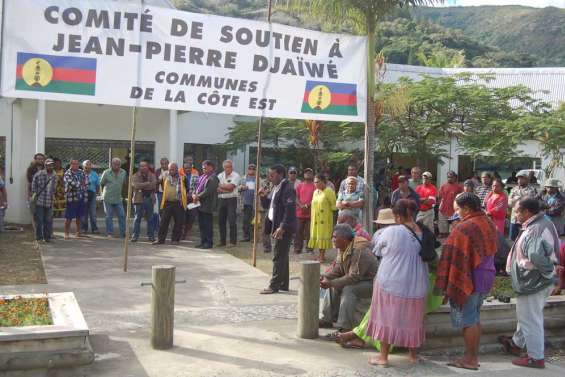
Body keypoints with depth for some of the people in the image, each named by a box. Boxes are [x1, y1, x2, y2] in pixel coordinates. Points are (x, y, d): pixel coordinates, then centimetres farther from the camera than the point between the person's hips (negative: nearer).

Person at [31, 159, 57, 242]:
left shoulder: (54, 176, 8)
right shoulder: (39, 174, -7)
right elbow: (34, 183, 3)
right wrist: (34, 192, 1)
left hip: (49, 202, 4)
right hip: (39, 201, -4)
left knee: (48, 220, 6)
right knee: (39, 220, 1)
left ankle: (47, 237, 15)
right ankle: (39, 237, 10)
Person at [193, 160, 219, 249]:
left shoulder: (213, 178, -12)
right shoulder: (202, 176, 15)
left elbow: (208, 191, -19)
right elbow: (198, 187, 16)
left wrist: (198, 197, -16)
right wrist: (194, 194, -3)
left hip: (207, 205, -9)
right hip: (200, 204, 9)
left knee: (207, 225, -2)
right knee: (201, 224, 13)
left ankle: (209, 243, 6)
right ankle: (203, 241, 21)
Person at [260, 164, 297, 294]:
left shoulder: (287, 188, -16)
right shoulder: (276, 187, 16)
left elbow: (290, 209, -23)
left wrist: (282, 227, -26)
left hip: (284, 228, -10)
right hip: (278, 227, 10)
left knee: (278, 258, -6)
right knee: (282, 257, 15)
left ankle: (274, 286, -1)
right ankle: (283, 285, 23)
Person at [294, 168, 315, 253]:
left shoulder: (314, 186, 4)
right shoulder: (300, 185, 11)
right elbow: (296, 197, 6)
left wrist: (308, 205, -16)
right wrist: (301, 205, -10)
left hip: (310, 212, -2)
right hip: (300, 212, 2)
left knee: (309, 231, 0)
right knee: (298, 231, 2)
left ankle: (309, 248, 7)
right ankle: (297, 248, 8)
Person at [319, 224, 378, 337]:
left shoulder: (359, 251, -30)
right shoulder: (343, 249, 0)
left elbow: (354, 277, -32)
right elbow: (338, 269, 6)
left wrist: (331, 283, -31)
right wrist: (324, 276, -13)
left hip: (371, 282, -10)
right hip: (359, 280, 10)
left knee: (348, 290, -30)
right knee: (334, 286, 6)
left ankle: (344, 329, -31)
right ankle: (328, 318, 14)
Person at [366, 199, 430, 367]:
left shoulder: (391, 232, -15)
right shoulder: (423, 234, -4)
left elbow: (377, 251, 1)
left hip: (391, 282, -4)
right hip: (416, 285, 4)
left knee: (387, 317, 9)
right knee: (412, 319, 18)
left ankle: (383, 356, 14)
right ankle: (413, 354, 28)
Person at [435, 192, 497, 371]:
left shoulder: (464, 228, -21)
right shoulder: (489, 224, 7)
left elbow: (455, 259, -20)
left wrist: (447, 284, -15)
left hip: (468, 280, -9)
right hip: (486, 277, 9)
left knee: (467, 320, 1)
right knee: (475, 318, 17)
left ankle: (470, 359, 8)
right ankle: (474, 356, 24)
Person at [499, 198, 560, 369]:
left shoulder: (535, 231, -27)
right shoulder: (543, 224, 7)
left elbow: (537, 256, -40)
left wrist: (549, 272, -25)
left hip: (532, 283, -11)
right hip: (534, 281, 11)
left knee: (530, 319, 3)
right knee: (526, 316, 26)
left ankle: (536, 358, 15)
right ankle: (517, 344, 45)